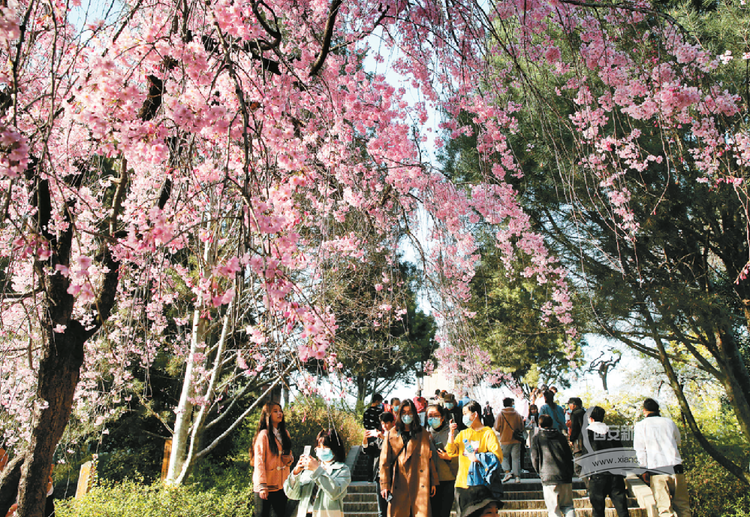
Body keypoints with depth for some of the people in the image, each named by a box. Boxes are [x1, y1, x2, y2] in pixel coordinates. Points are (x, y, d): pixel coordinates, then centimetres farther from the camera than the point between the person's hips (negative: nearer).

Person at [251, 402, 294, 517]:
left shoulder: (285, 434, 12)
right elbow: (259, 461, -13)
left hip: (282, 484, 6)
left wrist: (289, 459, -2)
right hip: (266, 486, -6)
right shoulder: (264, 434, -9)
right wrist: (262, 486, -19)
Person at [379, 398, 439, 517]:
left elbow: (430, 459, 11)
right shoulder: (391, 435, 8)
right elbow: (384, 462, 5)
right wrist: (384, 485, -2)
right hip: (398, 486, 0)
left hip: (420, 485, 0)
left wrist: (433, 482, 7)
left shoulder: (423, 434, 11)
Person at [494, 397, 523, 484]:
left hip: (505, 439, -2)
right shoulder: (517, 414, 1)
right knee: (516, 458, 8)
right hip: (516, 440, 2)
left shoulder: (500, 414, -7)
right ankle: (517, 476, 5)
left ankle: (507, 472, -7)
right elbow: (521, 427, 6)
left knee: (504, 456, 12)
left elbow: (497, 428, -7)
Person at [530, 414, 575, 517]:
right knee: (568, 506, 15)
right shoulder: (560, 436, 13)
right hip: (565, 477, 3)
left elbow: (535, 458, 1)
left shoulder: (536, 438, 4)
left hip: (549, 478, -3)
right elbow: (570, 456, 15)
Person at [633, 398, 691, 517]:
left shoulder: (640, 426, 2)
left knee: (664, 507, -3)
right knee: (682, 505, 11)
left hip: (657, 470, -3)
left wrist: (644, 470, 9)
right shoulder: (669, 422, 10)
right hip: (676, 467, 3)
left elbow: (640, 451, 1)